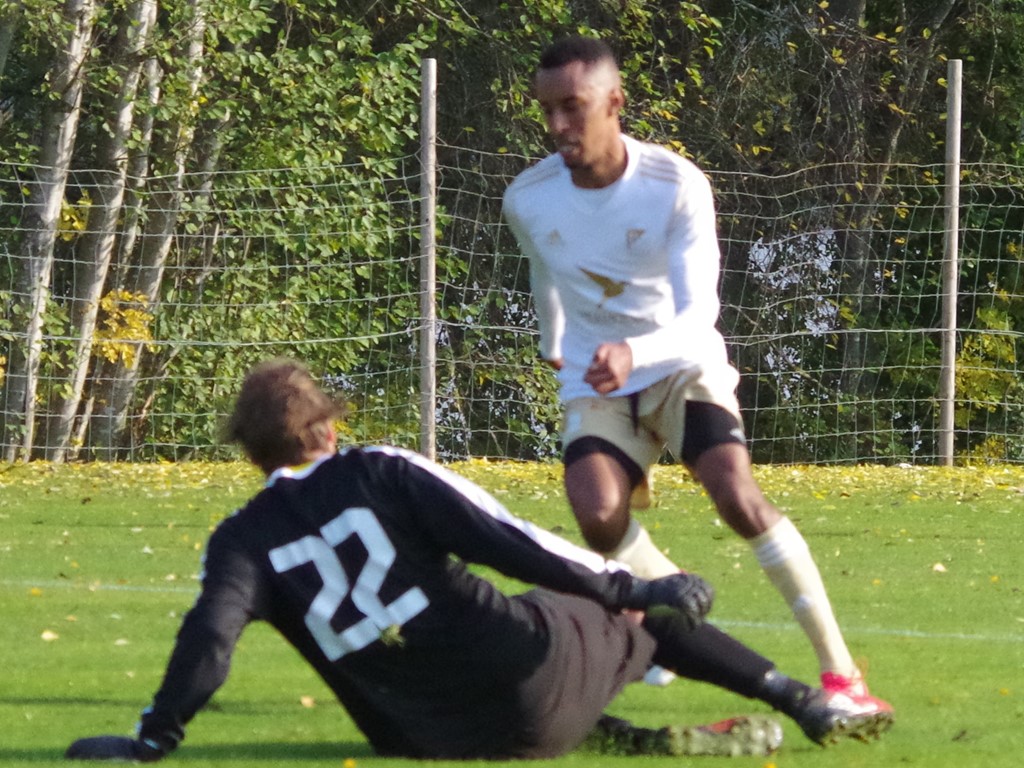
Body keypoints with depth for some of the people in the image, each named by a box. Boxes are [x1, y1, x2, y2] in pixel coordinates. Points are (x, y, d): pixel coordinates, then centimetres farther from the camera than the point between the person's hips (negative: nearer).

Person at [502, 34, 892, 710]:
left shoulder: (677, 186, -19)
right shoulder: (527, 202, -8)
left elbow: (700, 313, -27)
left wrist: (635, 352, -47)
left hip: (681, 367, -2)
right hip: (595, 385, 3)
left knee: (739, 497, -27)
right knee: (597, 514, -27)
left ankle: (839, 668, -21)